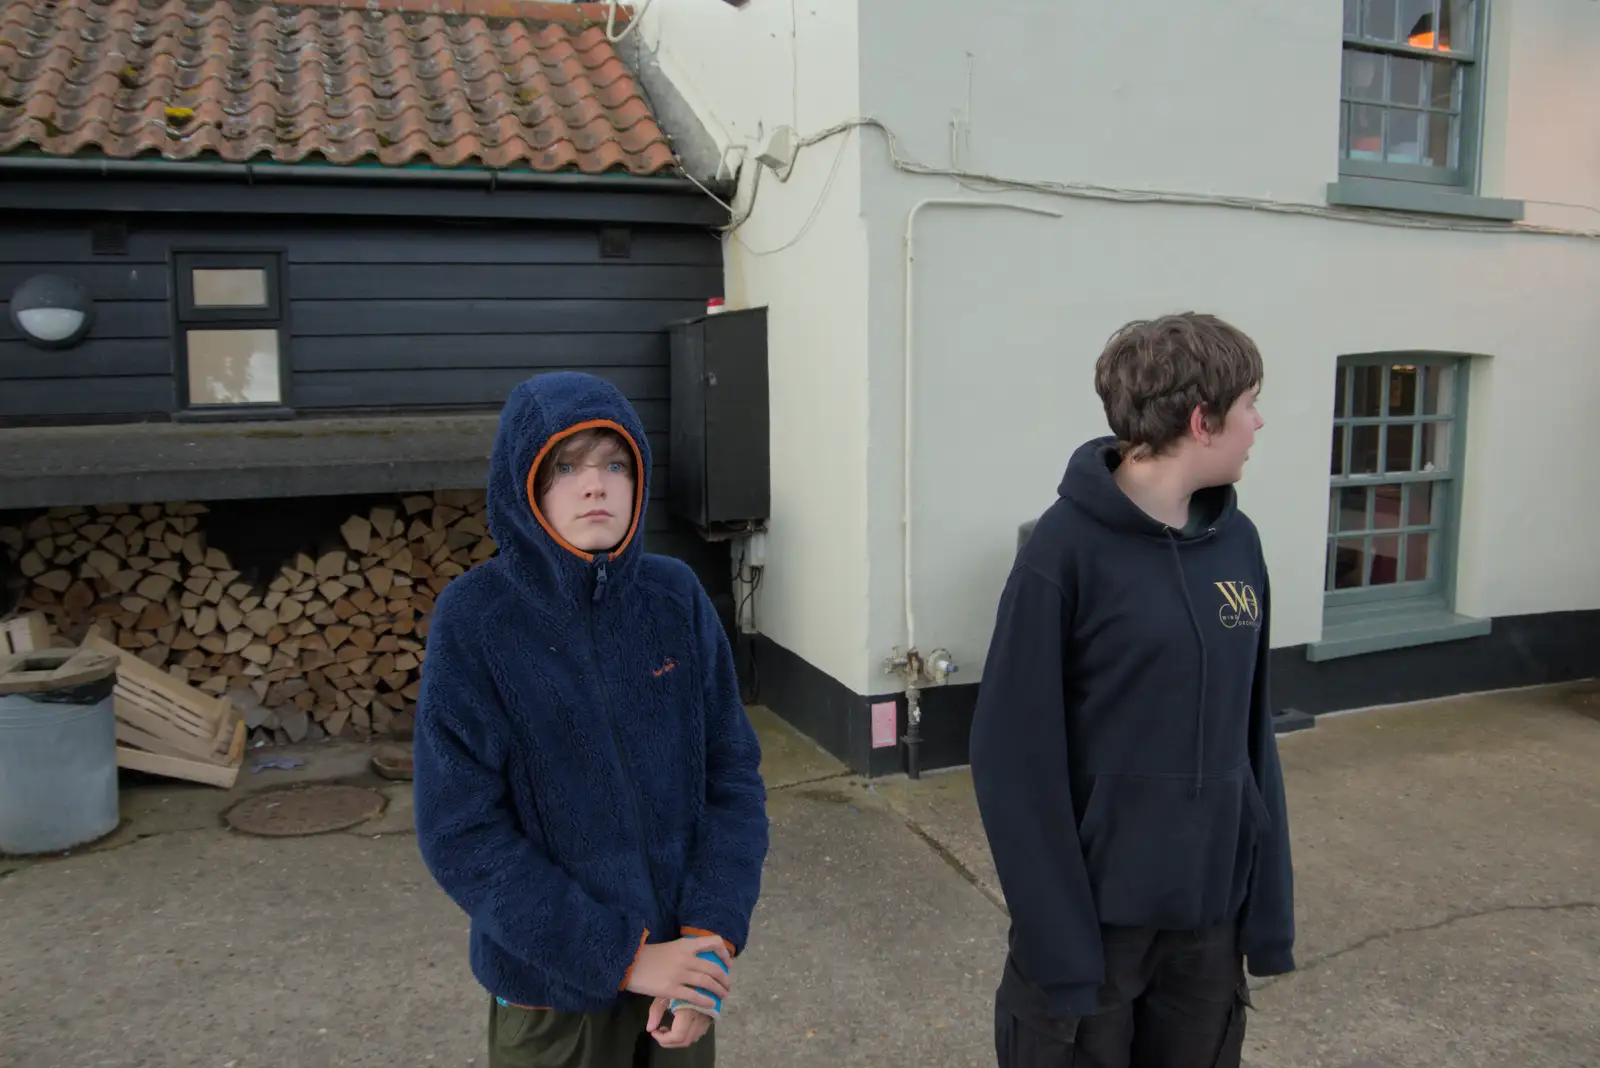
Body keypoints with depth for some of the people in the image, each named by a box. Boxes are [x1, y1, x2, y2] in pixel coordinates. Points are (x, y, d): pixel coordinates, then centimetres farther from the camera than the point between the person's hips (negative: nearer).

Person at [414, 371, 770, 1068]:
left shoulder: (676, 597, -6)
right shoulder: (475, 620, -14)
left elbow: (732, 772, -3)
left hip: (681, 964, 3)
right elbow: (460, 833, -15)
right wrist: (622, 957, -16)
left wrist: (713, 931, -13)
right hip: (552, 990, -2)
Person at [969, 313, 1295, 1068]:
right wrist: (1057, 937, -16)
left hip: (1211, 913, 6)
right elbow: (1015, 760, -16)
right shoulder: (1068, 549, -17)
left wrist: (1269, 900, 5)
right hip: (1095, 913, -6)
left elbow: (1251, 732, 6)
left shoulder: (1238, 542, 2)